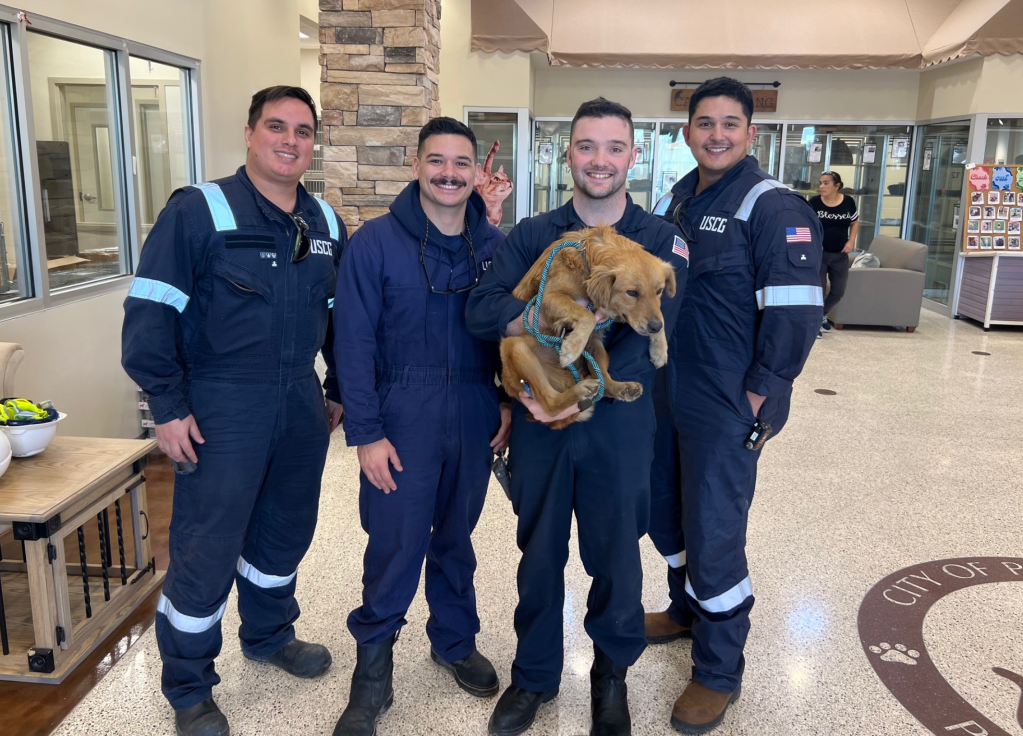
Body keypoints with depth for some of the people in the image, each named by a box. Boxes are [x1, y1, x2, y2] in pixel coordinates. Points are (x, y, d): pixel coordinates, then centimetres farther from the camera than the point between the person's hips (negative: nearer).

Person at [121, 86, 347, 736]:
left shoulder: (327, 224, 8)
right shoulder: (200, 210, -10)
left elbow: (339, 314, 17)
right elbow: (150, 311, -13)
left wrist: (338, 390, 15)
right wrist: (169, 407, -15)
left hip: (302, 402, 6)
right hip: (222, 407, -5)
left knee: (286, 532, 19)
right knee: (206, 551, 3)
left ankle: (269, 634, 44)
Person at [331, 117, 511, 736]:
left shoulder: (496, 247, 2)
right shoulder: (375, 242, -8)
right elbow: (354, 343, -10)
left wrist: (510, 403, 2)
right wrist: (366, 432, -12)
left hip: (474, 423, 3)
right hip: (402, 424, -3)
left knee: (456, 538, 18)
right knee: (395, 547, 4)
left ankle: (455, 641, 40)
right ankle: (373, 666, 25)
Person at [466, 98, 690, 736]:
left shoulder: (661, 240, -3)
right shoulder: (532, 236, 2)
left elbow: (651, 336, -15)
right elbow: (482, 310, -10)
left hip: (619, 425, -1)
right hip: (538, 422, 2)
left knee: (616, 556, 13)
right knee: (539, 553, 16)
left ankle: (613, 672, 39)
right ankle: (535, 675, 37)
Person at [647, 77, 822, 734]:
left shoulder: (774, 208, -13)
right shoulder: (678, 201, 10)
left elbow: (796, 313, -18)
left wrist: (755, 397, -17)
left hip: (726, 408, -7)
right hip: (664, 394, 8)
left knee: (714, 533, 0)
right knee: (663, 508, 20)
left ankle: (719, 673, 21)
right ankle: (687, 610, 46)